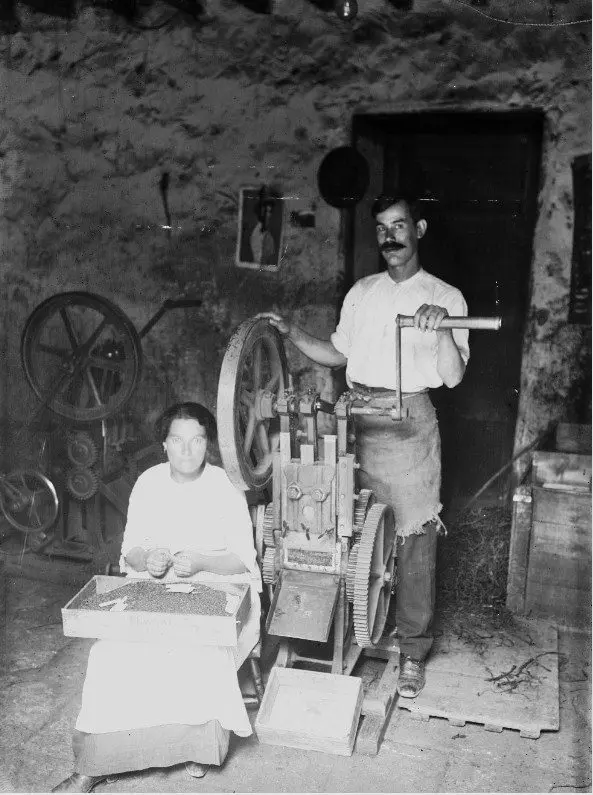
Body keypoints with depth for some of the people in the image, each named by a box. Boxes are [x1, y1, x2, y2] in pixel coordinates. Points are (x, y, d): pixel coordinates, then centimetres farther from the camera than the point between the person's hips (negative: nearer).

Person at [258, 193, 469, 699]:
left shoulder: (446, 297, 0)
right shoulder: (362, 291, 14)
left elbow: (453, 377, -9)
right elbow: (338, 354, 18)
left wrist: (442, 329, -26)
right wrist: (291, 332, 6)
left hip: (409, 422, -4)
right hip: (358, 419, 4)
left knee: (414, 538, 0)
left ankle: (413, 649, 13)